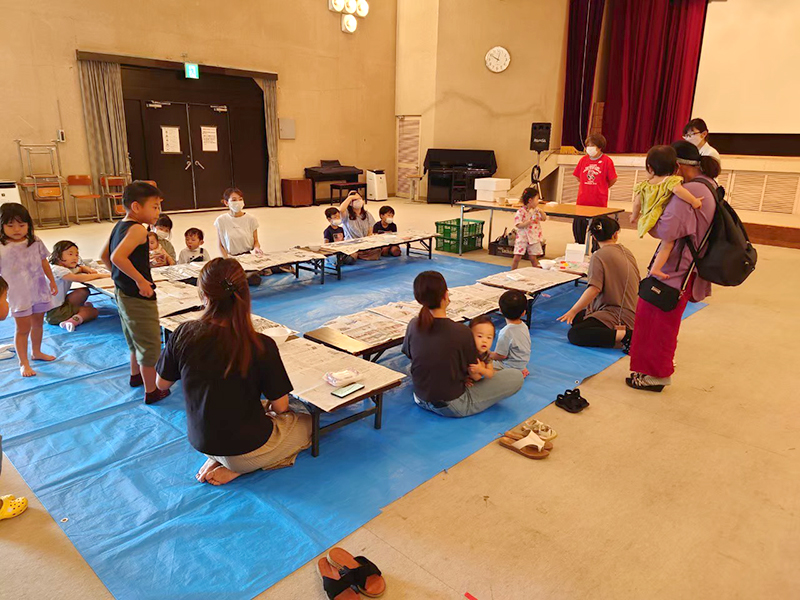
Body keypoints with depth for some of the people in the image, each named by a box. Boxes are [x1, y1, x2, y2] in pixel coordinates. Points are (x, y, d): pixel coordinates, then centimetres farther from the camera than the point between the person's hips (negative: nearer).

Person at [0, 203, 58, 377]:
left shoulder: (35, 242, -1)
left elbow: (44, 262, 11)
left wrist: (52, 282, 14)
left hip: (40, 291, 4)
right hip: (19, 296, -4)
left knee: (38, 324, 20)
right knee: (23, 329, 2)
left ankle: (36, 352, 40)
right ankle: (23, 363, 14)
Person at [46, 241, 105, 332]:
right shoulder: (57, 269, -20)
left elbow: (81, 267, 27)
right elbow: (78, 278, -33)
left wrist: (89, 270, 3)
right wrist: (99, 275, -27)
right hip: (53, 312, -9)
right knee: (94, 312, -8)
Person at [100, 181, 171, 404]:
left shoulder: (119, 226, 9)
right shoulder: (138, 229, -21)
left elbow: (104, 256, 17)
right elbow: (118, 256, -33)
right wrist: (140, 279, -27)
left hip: (121, 292, 10)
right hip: (137, 296, -10)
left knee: (136, 338, 27)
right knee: (150, 344, 3)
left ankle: (136, 375, 46)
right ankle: (151, 392, 14)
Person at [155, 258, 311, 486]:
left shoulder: (183, 334, -17)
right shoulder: (261, 346, -27)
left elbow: (162, 384, 0)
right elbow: (281, 407, -16)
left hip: (201, 442, 6)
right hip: (248, 451, -6)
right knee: (308, 423, 20)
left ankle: (216, 460, 11)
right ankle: (235, 469, 4)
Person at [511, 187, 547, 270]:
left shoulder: (536, 210, 4)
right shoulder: (521, 212, -13)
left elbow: (544, 219, 10)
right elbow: (518, 225, -16)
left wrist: (541, 212, -8)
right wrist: (528, 222, -28)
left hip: (534, 238, 4)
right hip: (523, 238, -4)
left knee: (533, 258, 9)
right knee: (517, 257, -1)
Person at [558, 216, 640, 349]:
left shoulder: (599, 256, -12)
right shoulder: (627, 252, 11)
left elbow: (594, 289, -23)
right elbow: (637, 283, 22)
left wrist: (573, 311, -17)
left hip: (616, 315, -9)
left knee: (574, 335, -21)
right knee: (577, 318, 17)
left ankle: (624, 335, -23)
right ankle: (616, 330, 0)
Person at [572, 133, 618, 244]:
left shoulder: (607, 161, -6)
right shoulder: (583, 160, 6)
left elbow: (613, 180, -1)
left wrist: (601, 188, 7)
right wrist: (587, 186, 13)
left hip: (599, 202, -4)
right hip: (583, 201, 4)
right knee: (578, 225, 8)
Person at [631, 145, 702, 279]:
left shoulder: (644, 185, 9)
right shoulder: (670, 181, -7)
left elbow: (637, 203, 12)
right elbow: (678, 190, -29)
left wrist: (635, 217, 29)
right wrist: (693, 201, -21)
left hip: (648, 221, 7)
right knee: (668, 243, -4)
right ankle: (656, 268, -13)